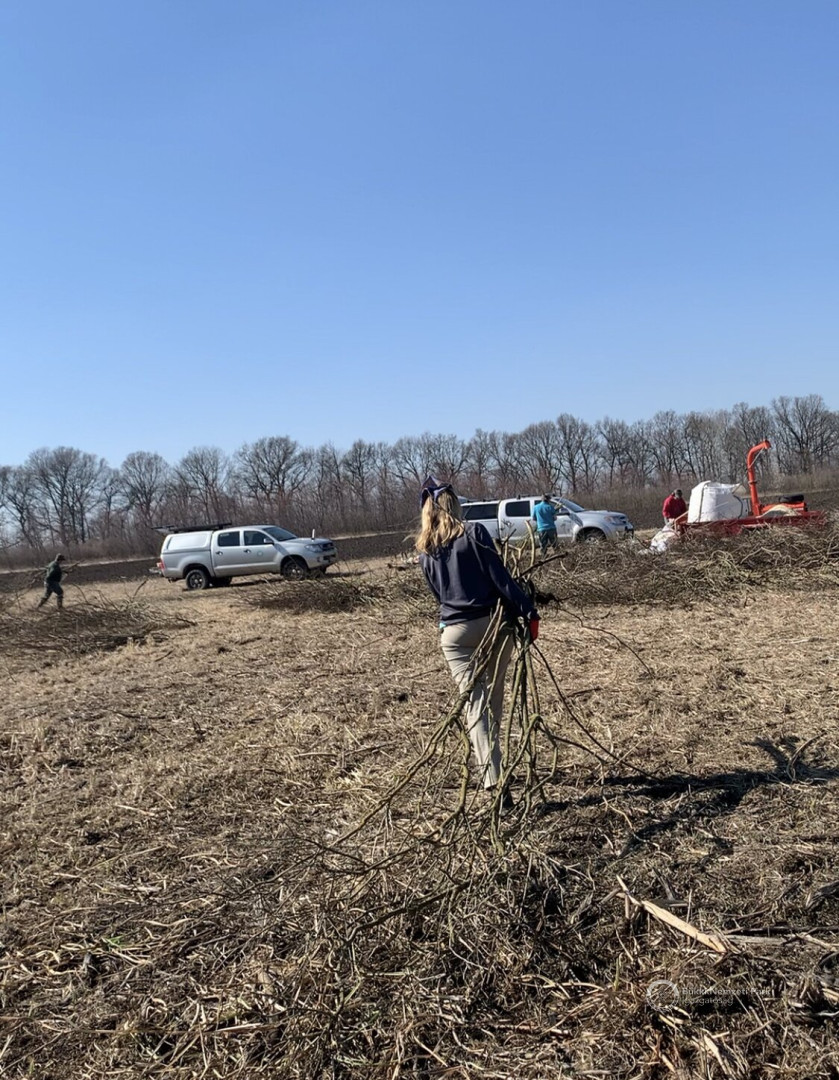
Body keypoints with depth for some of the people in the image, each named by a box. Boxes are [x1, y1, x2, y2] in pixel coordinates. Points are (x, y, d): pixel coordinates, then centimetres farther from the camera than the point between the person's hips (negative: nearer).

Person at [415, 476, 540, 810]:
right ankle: (491, 769, 31)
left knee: (474, 704, 0)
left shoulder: (425, 551, 7)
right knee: (493, 701, 16)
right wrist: (528, 612, -10)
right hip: (494, 623, -2)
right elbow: (500, 577, -12)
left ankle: (494, 781, -11)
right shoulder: (473, 532, -7)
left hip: (455, 632, 2)